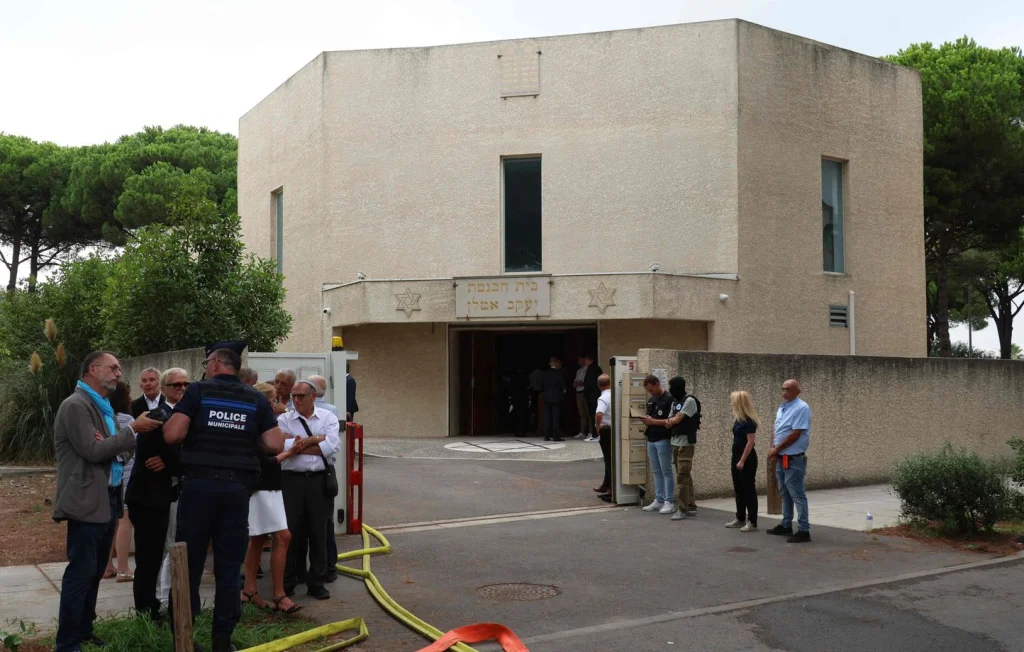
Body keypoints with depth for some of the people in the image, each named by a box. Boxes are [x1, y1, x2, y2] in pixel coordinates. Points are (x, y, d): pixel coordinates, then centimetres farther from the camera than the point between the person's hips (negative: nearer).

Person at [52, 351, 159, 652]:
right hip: (86, 502, -9)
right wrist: (133, 429, -17)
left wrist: (110, 443, -8)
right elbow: (93, 451, -20)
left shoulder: (104, 407, 17)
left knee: (95, 571, 16)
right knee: (80, 573, -6)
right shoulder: (75, 405, -13)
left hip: (107, 499, 9)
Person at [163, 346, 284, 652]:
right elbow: (275, 445, -1)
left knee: (190, 562, 8)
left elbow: (172, 435, -10)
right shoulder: (256, 400, 6)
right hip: (237, 487, 2)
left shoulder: (198, 391, -1)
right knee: (230, 566, 8)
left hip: (199, 483, -2)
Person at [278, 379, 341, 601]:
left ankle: (316, 583, 17)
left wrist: (298, 444, -9)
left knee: (318, 532, 6)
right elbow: (282, 446, -15)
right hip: (291, 480, -1)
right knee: (290, 531, 3)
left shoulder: (327, 418, 3)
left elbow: (332, 446, -12)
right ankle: (286, 583, 16)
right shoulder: (284, 420, 2)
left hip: (318, 480, 1)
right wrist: (316, 439, -10)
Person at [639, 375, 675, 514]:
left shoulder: (669, 399, -10)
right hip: (651, 440, 8)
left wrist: (653, 421, -19)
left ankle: (669, 502, 0)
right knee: (656, 472, 10)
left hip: (663, 440, -8)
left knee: (666, 472, -4)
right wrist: (645, 420, 0)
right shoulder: (650, 401, 14)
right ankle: (658, 500, 15)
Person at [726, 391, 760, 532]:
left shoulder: (749, 421, -17)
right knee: (738, 489, 14)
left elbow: (750, 442, -19)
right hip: (737, 457, 9)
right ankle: (740, 519, 23)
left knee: (748, 490, -4)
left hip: (747, 459, -9)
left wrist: (742, 461, -21)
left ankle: (752, 522, 1)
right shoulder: (738, 419, 10)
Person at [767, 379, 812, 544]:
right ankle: (786, 525, 26)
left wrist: (777, 449, -14)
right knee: (785, 493, 16)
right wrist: (773, 449, 4)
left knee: (797, 495, -8)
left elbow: (795, 434, -20)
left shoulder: (801, 408, -15)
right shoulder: (782, 408, 14)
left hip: (794, 459, -9)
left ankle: (803, 530, -5)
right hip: (782, 458, 9)